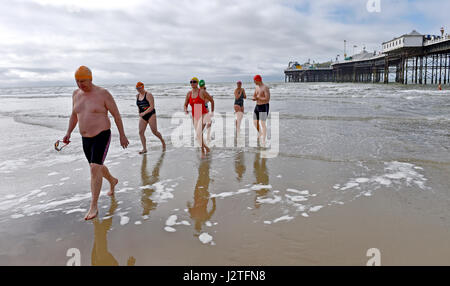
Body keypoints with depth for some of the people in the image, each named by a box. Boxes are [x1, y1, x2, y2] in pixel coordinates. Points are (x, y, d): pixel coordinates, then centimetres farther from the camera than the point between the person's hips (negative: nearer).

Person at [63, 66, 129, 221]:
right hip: (86, 139, 7)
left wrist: (122, 135, -7)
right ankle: (113, 181, 52)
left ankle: (94, 207, -7)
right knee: (97, 167, 21)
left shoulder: (103, 93, -12)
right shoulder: (76, 94, 6)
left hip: (102, 137, -7)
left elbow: (116, 114, -8)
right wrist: (68, 133, 3)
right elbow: (74, 116, 16)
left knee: (95, 169, -16)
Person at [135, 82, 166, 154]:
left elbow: (152, 107, -18)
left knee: (154, 131, -4)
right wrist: (140, 113, 17)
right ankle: (144, 149, -3)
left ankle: (163, 141, 24)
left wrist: (144, 113, -26)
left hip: (151, 115, -6)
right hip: (142, 117, 6)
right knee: (141, 132, -8)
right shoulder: (137, 96, 9)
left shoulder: (148, 95, -10)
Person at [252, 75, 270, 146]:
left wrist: (258, 98, -17)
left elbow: (267, 99, -25)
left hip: (264, 107, -8)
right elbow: (254, 96, 17)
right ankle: (260, 133, 37)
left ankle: (263, 140, -2)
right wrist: (254, 98, -8)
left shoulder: (265, 88, -17)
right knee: (255, 122, 12)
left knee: (262, 123, -9)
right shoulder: (257, 87, 10)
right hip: (257, 106, 8)